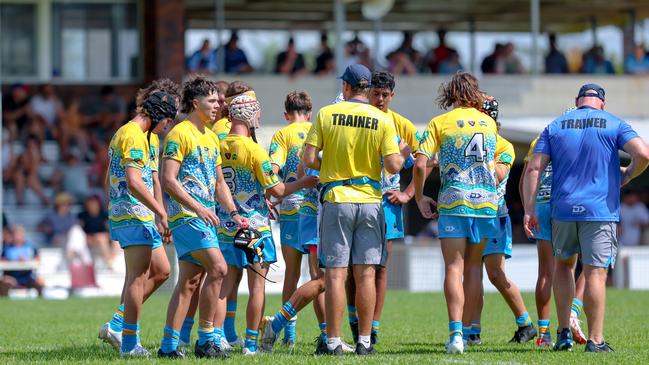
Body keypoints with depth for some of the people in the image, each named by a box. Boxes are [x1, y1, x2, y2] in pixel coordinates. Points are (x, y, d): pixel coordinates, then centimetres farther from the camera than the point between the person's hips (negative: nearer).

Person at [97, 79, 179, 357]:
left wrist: (160, 217, 15)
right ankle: (130, 344, -6)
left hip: (144, 216, 10)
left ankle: (117, 326, 13)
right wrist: (162, 213, -23)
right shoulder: (132, 135, -15)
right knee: (138, 276, -9)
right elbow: (133, 182, -24)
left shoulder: (149, 136, 19)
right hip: (132, 215, -10)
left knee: (161, 271, 12)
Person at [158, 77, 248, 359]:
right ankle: (205, 339, -15)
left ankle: (169, 345, 8)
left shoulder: (211, 137, 19)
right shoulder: (179, 134, -9)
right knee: (218, 267, -19)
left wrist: (233, 213, 13)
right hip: (186, 216, -9)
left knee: (189, 282, 6)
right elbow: (168, 180, -17)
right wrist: (198, 207, -23)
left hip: (205, 217, 9)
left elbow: (219, 182, 25)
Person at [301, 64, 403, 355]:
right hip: (370, 200, 1)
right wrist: (404, 154, 16)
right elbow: (393, 166, -6)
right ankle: (364, 342, 4)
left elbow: (309, 159, -6)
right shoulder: (383, 120, -1)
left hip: (336, 200, -1)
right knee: (366, 274, 4)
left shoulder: (326, 114, -3)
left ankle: (333, 342, -2)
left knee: (335, 274, 0)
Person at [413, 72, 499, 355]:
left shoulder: (439, 123, -1)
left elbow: (420, 164, -8)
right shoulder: (488, 122, 12)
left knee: (454, 268, -4)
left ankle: (456, 333, -17)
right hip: (487, 199, 3)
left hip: (453, 201, -3)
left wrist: (419, 198, 4)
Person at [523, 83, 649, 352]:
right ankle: (595, 340, -5)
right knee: (595, 273, -3)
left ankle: (564, 333, 15)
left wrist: (529, 209, 3)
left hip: (563, 209, 3)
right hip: (600, 210, -3)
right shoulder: (614, 124, 3)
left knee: (563, 264, 21)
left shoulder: (555, 126, 10)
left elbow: (534, 168, 2)